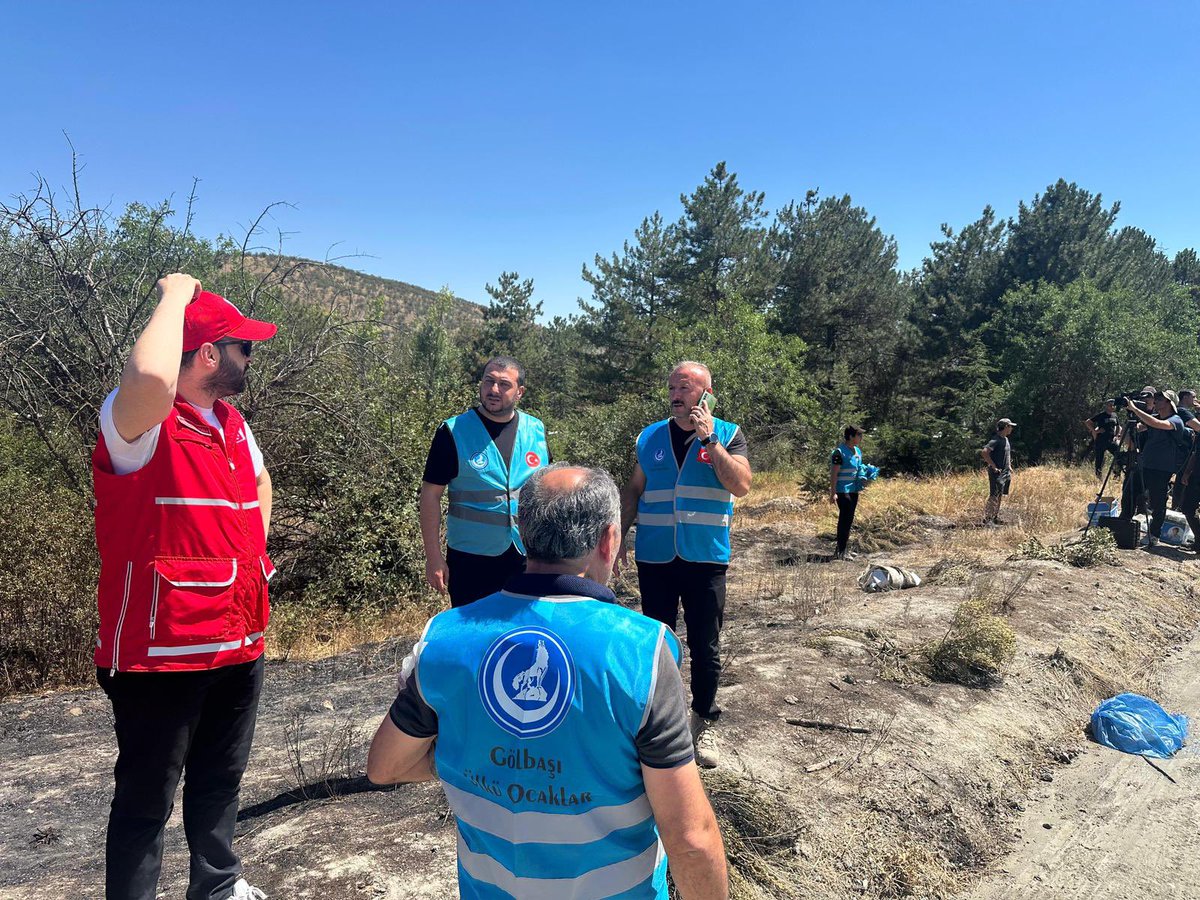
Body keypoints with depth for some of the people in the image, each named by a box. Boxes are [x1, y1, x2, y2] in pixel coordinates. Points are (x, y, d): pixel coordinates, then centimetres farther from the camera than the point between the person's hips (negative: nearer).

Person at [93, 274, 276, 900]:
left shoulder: (231, 423, 9)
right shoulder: (139, 420, -17)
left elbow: (259, 482, 29)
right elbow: (150, 376, -42)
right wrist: (176, 295, -25)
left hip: (238, 641, 8)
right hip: (160, 649, -8)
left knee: (220, 780, 23)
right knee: (147, 797, 7)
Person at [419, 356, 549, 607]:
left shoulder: (536, 430, 3)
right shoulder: (454, 432, -7)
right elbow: (431, 494, -7)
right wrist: (433, 556, -11)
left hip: (529, 558, 3)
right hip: (471, 557, -3)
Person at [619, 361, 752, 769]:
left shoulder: (728, 435, -2)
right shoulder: (650, 437, 6)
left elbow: (741, 486, -17)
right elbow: (633, 491, 12)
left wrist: (709, 438, -20)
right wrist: (618, 535, 5)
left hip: (706, 560, -2)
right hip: (655, 559, 2)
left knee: (705, 648, 7)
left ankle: (703, 725, 24)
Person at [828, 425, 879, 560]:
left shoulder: (857, 451, 12)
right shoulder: (840, 452, -15)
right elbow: (834, 474, -18)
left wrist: (865, 475, 7)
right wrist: (833, 493, -22)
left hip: (854, 490, 9)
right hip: (843, 490, -9)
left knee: (849, 520, 13)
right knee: (845, 519, -8)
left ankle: (843, 549, 23)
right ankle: (841, 552, -2)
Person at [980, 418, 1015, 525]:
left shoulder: (1006, 439, 13)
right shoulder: (996, 440, -16)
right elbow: (984, 452, -29)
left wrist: (1009, 466, 20)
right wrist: (993, 466, -24)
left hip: (1005, 472, 9)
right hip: (997, 472, -9)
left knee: (1000, 496, 13)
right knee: (994, 496, -11)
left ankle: (996, 517, 21)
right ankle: (987, 519, -8)